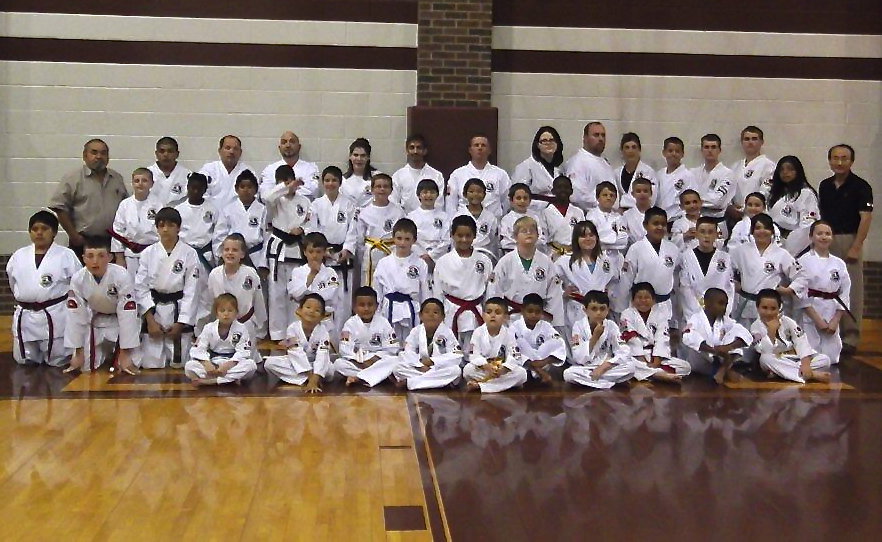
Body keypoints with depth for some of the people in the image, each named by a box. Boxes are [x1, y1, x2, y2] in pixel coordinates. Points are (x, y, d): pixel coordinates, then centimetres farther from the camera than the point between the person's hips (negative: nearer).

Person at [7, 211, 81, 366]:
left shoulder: (66, 255, -5)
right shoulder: (18, 256, 7)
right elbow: (14, 285, 19)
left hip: (56, 316, -4)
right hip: (25, 316, 4)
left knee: (57, 361, 2)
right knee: (23, 361, 9)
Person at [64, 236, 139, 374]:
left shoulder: (122, 276, -32)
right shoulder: (78, 279, -22)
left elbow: (127, 316, -30)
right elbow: (76, 316, -14)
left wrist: (125, 355, -28)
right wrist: (78, 353, -10)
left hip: (121, 320, -3)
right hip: (96, 320, 3)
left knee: (128, 366, -16)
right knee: (87, 366, -1)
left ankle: (116, 354, 21)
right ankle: (106, 353, 32)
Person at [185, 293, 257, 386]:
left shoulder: (241, 329, -4)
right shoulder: (209, 328, 1)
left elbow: (242, 352, -13)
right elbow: (198, 349, -5)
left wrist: (227, 365, -27)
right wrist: (207, 364, -23)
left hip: (233, 364, -2)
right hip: (212, 365, 2)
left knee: (251, 365, -33)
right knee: (189, 366, -23)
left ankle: (210, 381, -35)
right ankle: (231, 379, -32)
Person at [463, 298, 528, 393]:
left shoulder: (509, 334, -6)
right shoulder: (478, 332, -6)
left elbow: (514, 356, -13)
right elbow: (474, 355, -13)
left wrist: (503, 368, -32)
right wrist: (486, 366, -31)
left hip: (503, 370, 2)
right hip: (482, 369, -2)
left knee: (521, 373, -27)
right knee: (468, 370, -29)